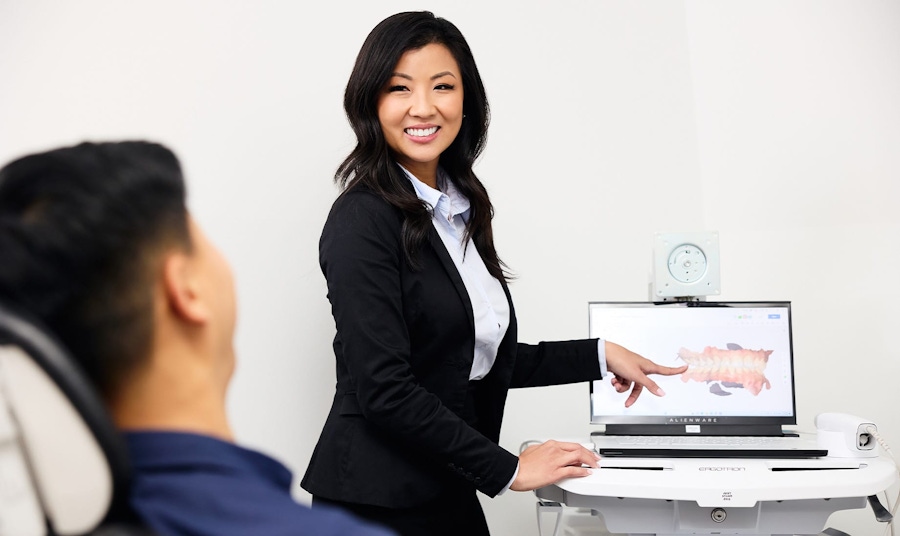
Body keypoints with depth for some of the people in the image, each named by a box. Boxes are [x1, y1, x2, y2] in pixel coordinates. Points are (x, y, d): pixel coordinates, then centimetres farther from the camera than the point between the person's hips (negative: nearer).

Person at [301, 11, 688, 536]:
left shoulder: (460, 209, 10)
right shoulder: (364, 220, -16)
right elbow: (384, 388, -22)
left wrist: (599, 356, 15)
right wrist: (508, 469, -16)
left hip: (450, 493, 8)